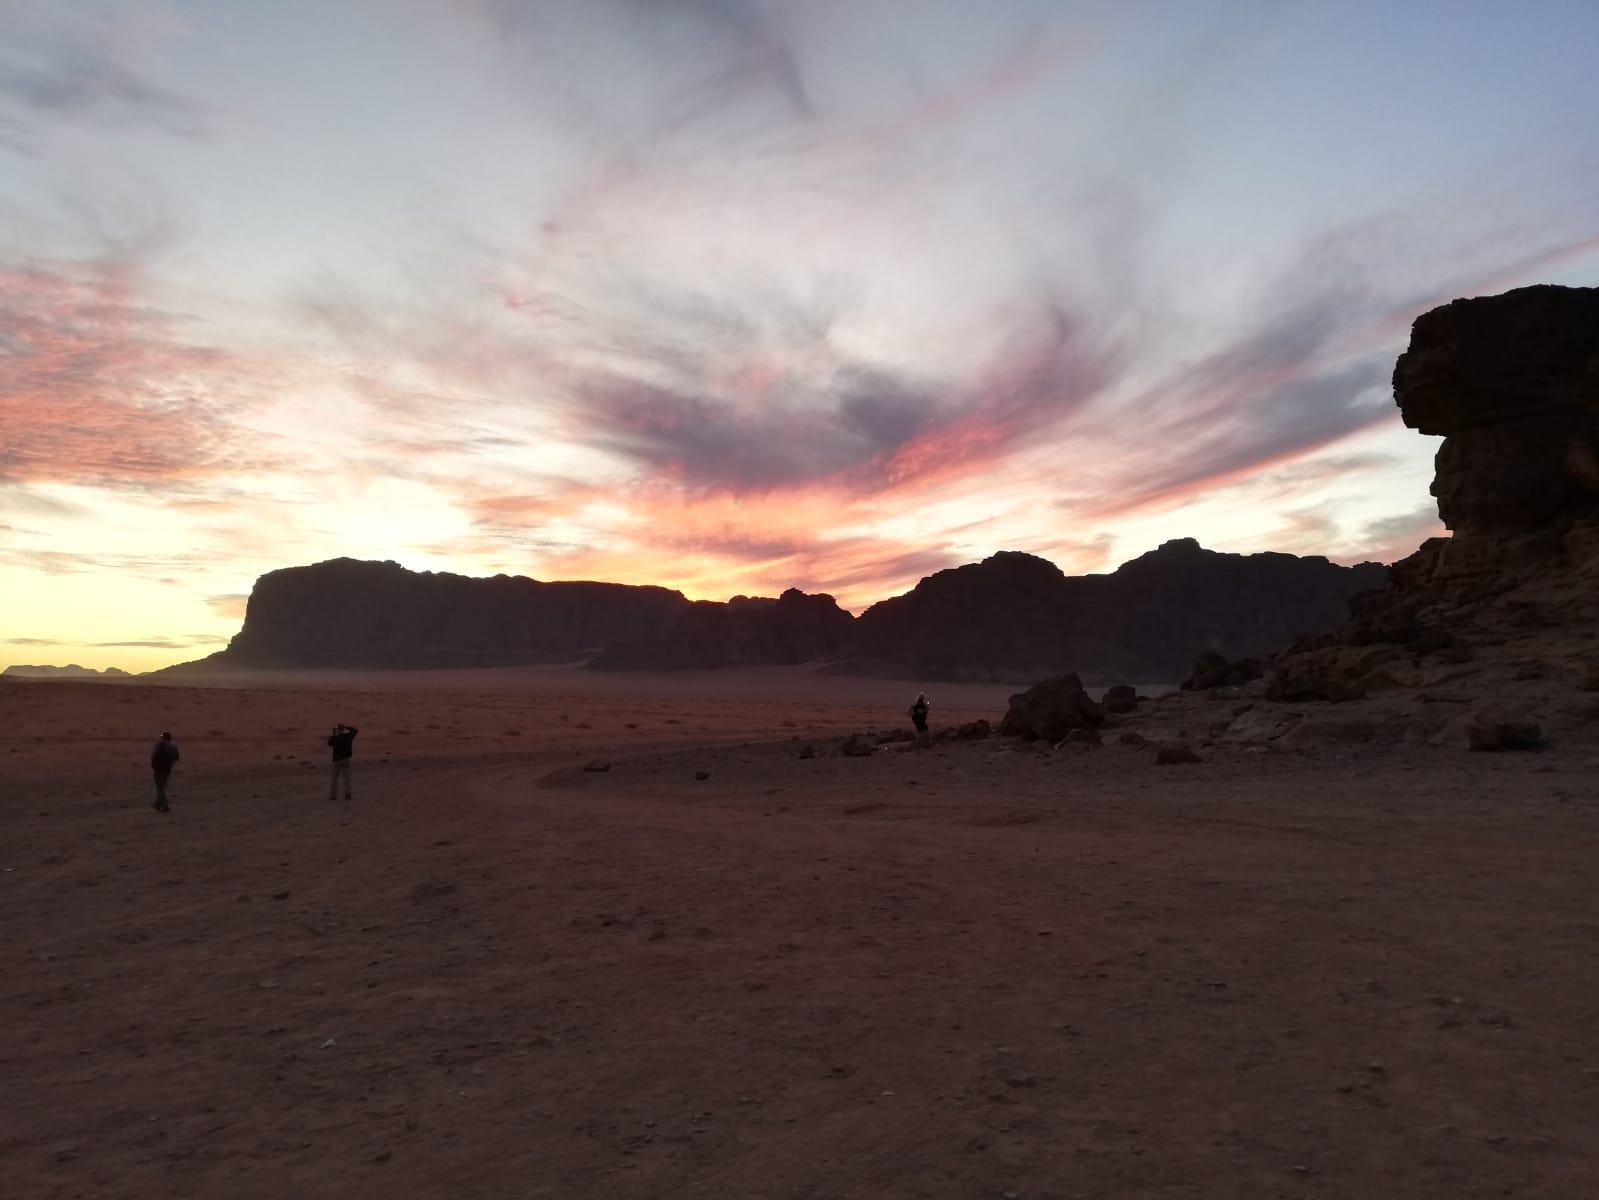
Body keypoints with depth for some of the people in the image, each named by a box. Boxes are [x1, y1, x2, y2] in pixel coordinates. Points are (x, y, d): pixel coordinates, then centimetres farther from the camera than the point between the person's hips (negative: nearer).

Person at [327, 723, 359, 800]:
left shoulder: (335, 738, -7)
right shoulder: (348, 736, -4)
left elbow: (329, 743, 13)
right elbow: (355, 730, 13)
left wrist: (333, 734, 16)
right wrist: (345, 727, 9)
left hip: (336, 759, 0)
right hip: (346, 759, 0)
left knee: (334, 778, 6)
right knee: (347, 777, 1)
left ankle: (333, 795, 4)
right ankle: (347, 795, -5)